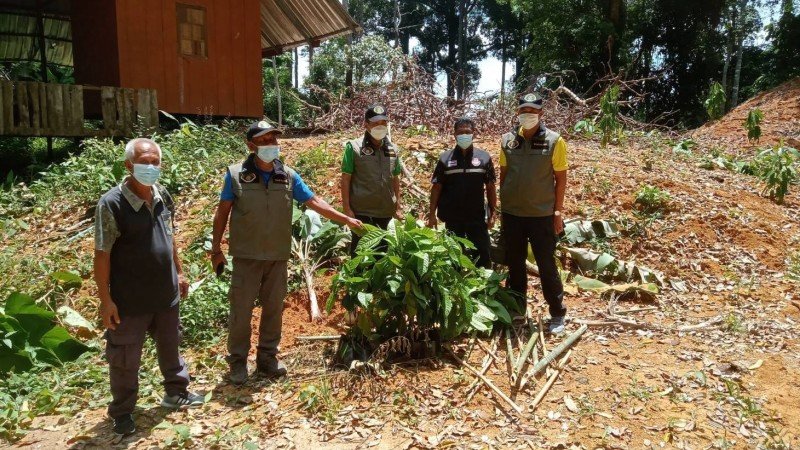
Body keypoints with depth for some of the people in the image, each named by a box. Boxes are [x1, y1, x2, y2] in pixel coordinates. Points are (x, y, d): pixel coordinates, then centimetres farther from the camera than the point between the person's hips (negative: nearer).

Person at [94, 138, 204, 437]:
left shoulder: (163, 196, -1)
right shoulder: (112, 203, -20)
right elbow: (102, 255, -16)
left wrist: (179, 273, 16)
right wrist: (105, 299, -15)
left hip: (166, 293, 6)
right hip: (130, 300, -5)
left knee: (170, 346, 23)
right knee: (125, 359, 12)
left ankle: (176, 392, 43)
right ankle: (122, 412, 31)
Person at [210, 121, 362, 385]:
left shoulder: (288, 176, 0)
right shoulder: (236, 175, -6)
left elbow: (314, 202, 2)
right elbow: (222, 213, 0)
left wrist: (346, 219, -3)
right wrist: (216, 248, 0)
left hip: (278, 257, 3)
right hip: (246, 256, -3)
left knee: (273, 309, 11)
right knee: (241, 309, 4)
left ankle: (267, 358, 27)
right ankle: (237, 361, 21)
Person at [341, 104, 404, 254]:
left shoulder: (393, 150, 6)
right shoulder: (354, 147, -7)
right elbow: (346, 179, -7)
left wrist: (398, 205, 10)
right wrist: (346, 207, -12)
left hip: (385, 211, 5)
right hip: (361, 211, -4)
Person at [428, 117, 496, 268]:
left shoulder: (484, 157, 1)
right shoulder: (445, 158, 1)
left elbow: (490, 187, 4)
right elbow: (436, 187, 3)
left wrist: (492, 213, 1)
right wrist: (432, 213, -1)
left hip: (477, 217, 0)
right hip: (452, 218, 1)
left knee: (482, 256, 3)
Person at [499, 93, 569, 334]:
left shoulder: (554, 141, -6)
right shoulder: (508, 140, 2)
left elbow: (561, 178, -3)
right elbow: (503, 175, 9)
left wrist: (558, 211, -5)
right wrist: (502, 206, 8)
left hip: (542, 215, -3)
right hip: (512, 214, 3)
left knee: (547, 265, 4)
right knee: (514, 264, 13)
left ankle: (557, 314, 18)